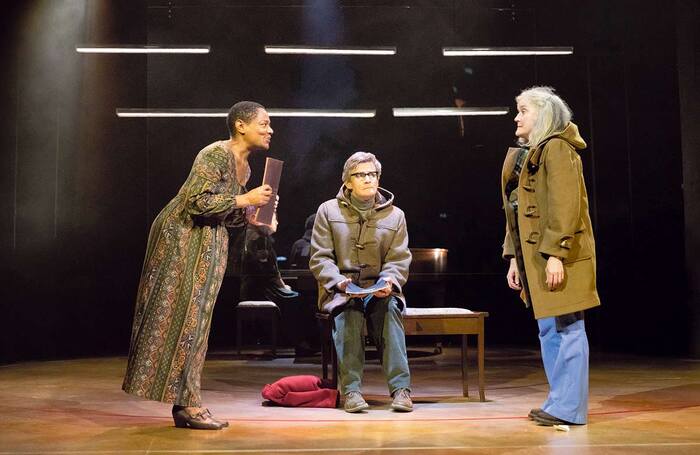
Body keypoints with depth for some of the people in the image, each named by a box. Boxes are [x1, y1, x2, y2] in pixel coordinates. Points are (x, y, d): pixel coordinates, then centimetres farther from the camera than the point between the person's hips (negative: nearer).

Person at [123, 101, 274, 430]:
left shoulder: (244, 167, 12)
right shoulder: (216, 155, -16)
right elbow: (197, 203, -24)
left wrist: (252, 212, 0)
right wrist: (245, 199, -19)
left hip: (209, 243, 10)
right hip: (182, 238, -10)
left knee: (194, 319, 8)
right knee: (182, 316, -6)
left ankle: (185, 403, 13)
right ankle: (188, 403, -1)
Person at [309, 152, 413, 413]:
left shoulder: (395, 215, 9)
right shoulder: (328, 211, 5)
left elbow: (399, 260, 4)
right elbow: (320, 257, 0)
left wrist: (388, 283, -18)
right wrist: (339, 281, -19)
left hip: (379, 290, 1)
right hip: (339, 289, -1)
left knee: (389, 307, -33)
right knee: (347, 310, -35)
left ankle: (400, 388, -33)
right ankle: (350, 389, -33)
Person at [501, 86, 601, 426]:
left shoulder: (557, 149, -9)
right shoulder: (525, 155, 19)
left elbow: (565, 205, -18)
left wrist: (555, 253, -23)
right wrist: (514, 258, 15)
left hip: (558, 257, -10)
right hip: (534, 257, 10)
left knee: (567, 328, -4)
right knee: (548, 331, 12)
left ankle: (569, 408, 2)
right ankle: (560, 402, 21)